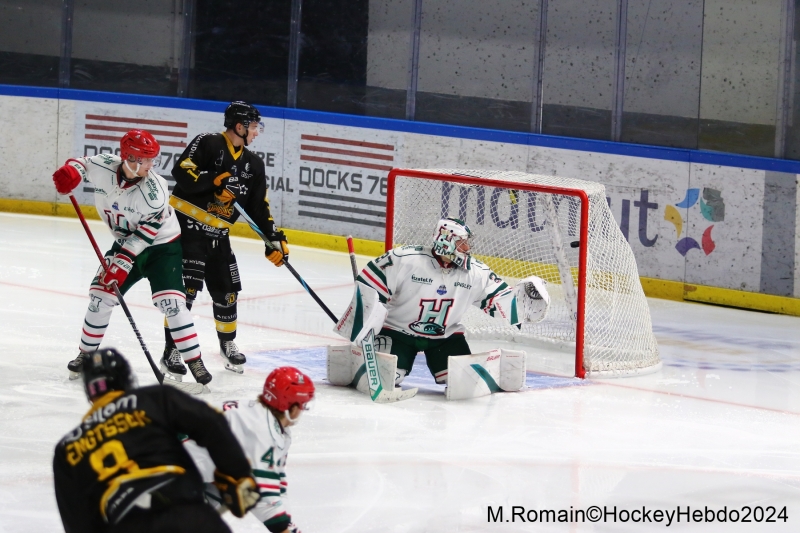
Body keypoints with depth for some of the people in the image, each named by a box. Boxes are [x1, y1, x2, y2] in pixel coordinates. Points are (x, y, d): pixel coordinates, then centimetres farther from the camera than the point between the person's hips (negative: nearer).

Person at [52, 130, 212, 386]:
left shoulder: (154, 189, -28)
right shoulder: (103, 166, -17)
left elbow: (147, 231, -25)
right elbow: (83, 163, 5)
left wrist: (123, 260, -29)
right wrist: (71, 170, -19)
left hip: (162, 245, -5)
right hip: (125, 243, 5)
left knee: (171, 302, -18)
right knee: (100, 296, 1)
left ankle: (195, 362, -13)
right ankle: (86, 354, 22)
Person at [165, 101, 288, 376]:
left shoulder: (253, 164, 10)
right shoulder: (207, 144, -10)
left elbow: (259, 207, 12)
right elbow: (181, 171, -22)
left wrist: (274, 239, 4)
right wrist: (213, 180, -30)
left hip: (218, 235, 7)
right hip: (187, 225, -7)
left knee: (226, 290, 12)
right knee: (186, 287, -14)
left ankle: (228, 343, 34)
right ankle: (171, 350, -9)